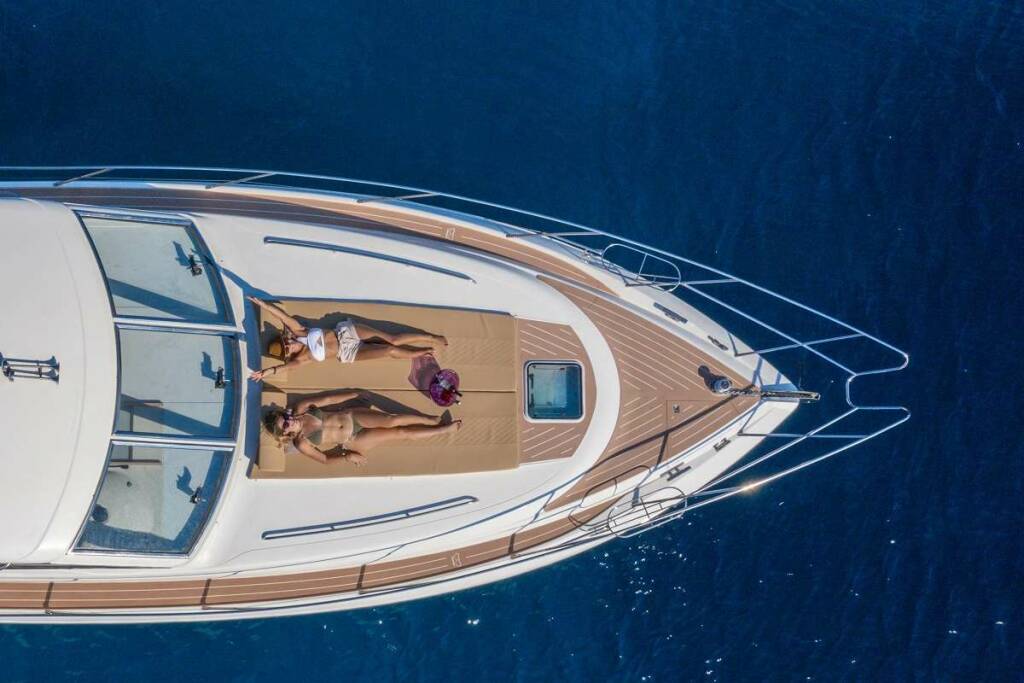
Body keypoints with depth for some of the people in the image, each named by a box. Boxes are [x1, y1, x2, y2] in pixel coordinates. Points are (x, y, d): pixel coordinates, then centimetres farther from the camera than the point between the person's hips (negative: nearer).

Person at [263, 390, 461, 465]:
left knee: (392, 420, -18)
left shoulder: (301, 408, -8)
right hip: (354, 441, -3)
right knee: (401, 433, -7)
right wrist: (346, 456, -17)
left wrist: (356, 394, 6)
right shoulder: (301, 443, -15)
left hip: (351, 416, 3)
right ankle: (444, 430, 7)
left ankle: (433, 419, 3)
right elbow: (324, 459, -6)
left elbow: (328, 399, 0)